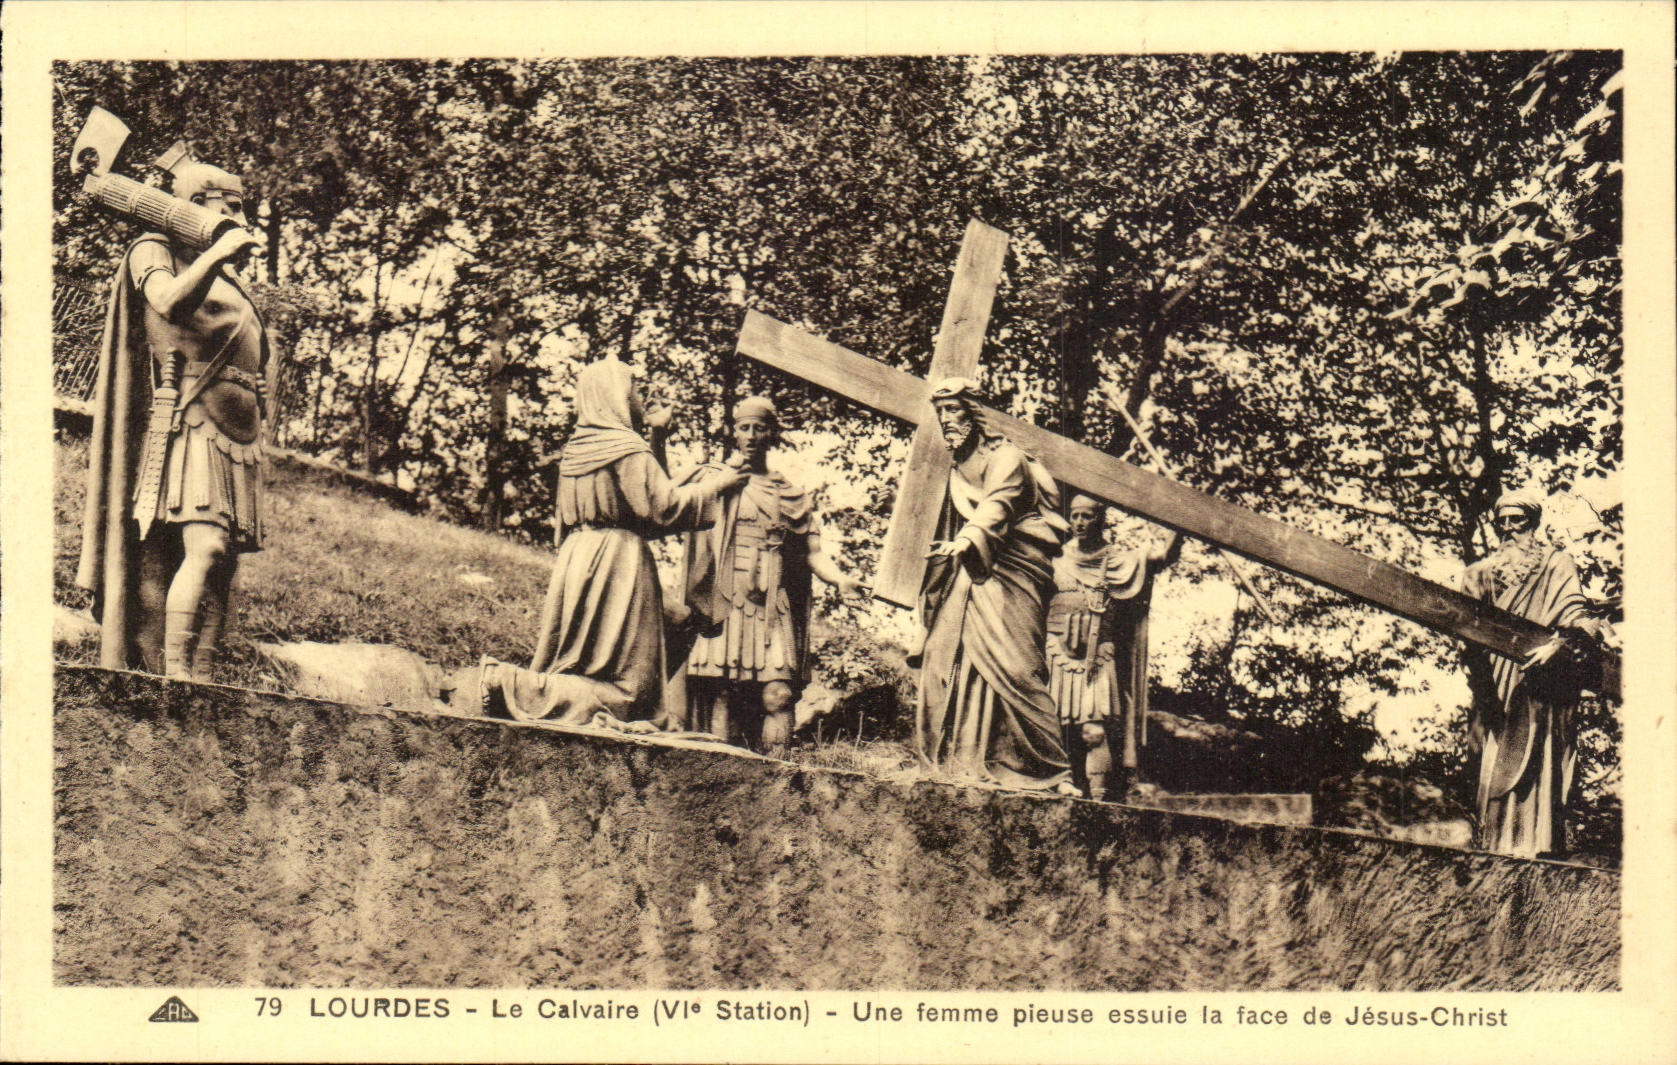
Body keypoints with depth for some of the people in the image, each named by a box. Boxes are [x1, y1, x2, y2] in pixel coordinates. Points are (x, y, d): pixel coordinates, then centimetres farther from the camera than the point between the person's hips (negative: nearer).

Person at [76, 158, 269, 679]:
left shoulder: (223, 276, 26)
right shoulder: (153, 251, 3)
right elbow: (170, 302, -19)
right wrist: (215, 253, -20)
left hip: (237, 432, 8)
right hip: (189, 422, -8)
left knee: (223, 560, 1)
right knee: (206, 547, -23)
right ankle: (174, 680, -24)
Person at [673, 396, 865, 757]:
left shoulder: (792, 496, 18)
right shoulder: (713, 480, 10)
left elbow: (813, 553, 11)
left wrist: (839, 580, -5)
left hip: (773, 611, 3)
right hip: (724, 606, -2)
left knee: (778, 696, -9)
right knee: (721, 696, -8)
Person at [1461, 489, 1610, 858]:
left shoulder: (1556, 564, 5)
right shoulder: (1483, 571, 18)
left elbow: (1576, 617, -6)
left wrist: (1558, 645, -24)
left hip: (1539, 680, -4)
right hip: (1497, 680, 4)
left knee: (1534, 758, -11)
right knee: (1495, 761, 1)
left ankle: (1532, 843, -14)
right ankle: (1494, 847, 2)